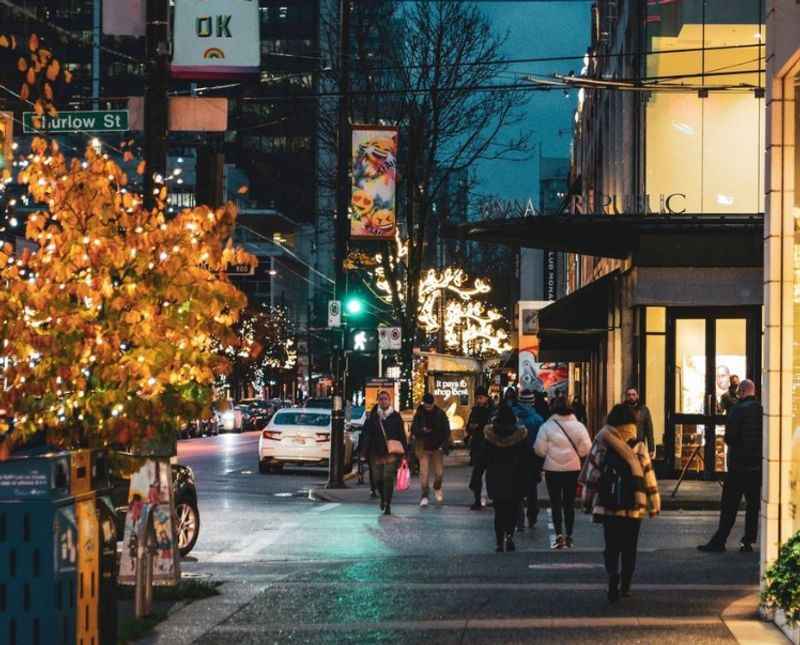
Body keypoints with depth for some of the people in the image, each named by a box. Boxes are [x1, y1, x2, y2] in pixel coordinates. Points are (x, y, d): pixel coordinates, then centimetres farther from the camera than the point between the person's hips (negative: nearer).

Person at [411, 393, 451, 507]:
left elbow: (446, 431, 0)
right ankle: (424, 495, 0)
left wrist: (444, 445, -11)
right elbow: (413, 430, 1)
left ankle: (437, 488, 34)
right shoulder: (419, 414, -1)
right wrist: (422, 430, -21)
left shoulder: (440, 414, -2)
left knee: (439, 472, 3)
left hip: (437, 447, 0)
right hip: (423, 448, 0)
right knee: (424, 472, -7)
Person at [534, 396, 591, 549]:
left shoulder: (547, 426, -11)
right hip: (573, 469, 2)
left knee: (555, 502, 6)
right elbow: (586, 449, -7)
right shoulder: (578, 426, -5)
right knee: (569, 503, 12)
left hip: (553, 469, -2)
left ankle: (559, 534, -6)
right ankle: (568, 536, 13)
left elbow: (540, 450, -10)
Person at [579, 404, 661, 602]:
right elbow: (649, 477, 1)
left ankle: (613, 575, -24)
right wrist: (654, 505, 10)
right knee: (629, 547, 14)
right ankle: (625, 585, 18)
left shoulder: (602, 443, -4)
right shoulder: (639, 447, -2)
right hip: (634, 507, 1)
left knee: (611, 546, 2)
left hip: (608, 506, -1)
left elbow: (592, 473, -1)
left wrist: (588, 501, 8)